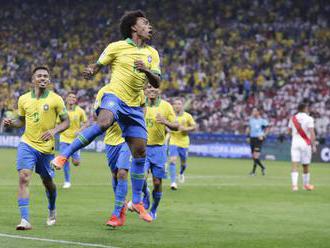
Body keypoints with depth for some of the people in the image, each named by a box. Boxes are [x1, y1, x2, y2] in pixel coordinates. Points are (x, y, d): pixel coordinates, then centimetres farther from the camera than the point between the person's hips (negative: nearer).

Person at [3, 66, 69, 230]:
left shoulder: (55, 99, -5)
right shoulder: (23, 99, 3)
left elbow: (66, 121, -2)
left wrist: (54, 131, -20)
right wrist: (11, 123, -4)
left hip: (46, 147, -1)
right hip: (27, 144, 1)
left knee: (47, 182, 13)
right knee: (23, 178, -18)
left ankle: (52, 211, 43)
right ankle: (25, 220, -22)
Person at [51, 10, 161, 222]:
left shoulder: (152, 53, 14)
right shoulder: (117, 47, 3)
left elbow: (157, 83, 8)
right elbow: (98, 66, 9)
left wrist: (147, 71, -12)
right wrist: (90, 72, -15)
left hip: (135, 106, 5)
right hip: (113, 95, -5)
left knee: (140, 152, -1)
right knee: (103, 123, -38)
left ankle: (137, 201, 11)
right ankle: (64, 155, -30)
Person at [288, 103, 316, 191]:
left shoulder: (293, 118, 6)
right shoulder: (309, 119, -6)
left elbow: (289, 131, 17)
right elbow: (312, 133, -13)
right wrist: (313, 145, -11)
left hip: (295, 142, 2)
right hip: (305, 143, -2)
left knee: (295, 165, -6)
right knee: (306, 165, 12)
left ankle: (294, 184, -20)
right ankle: (306, 184, 25)